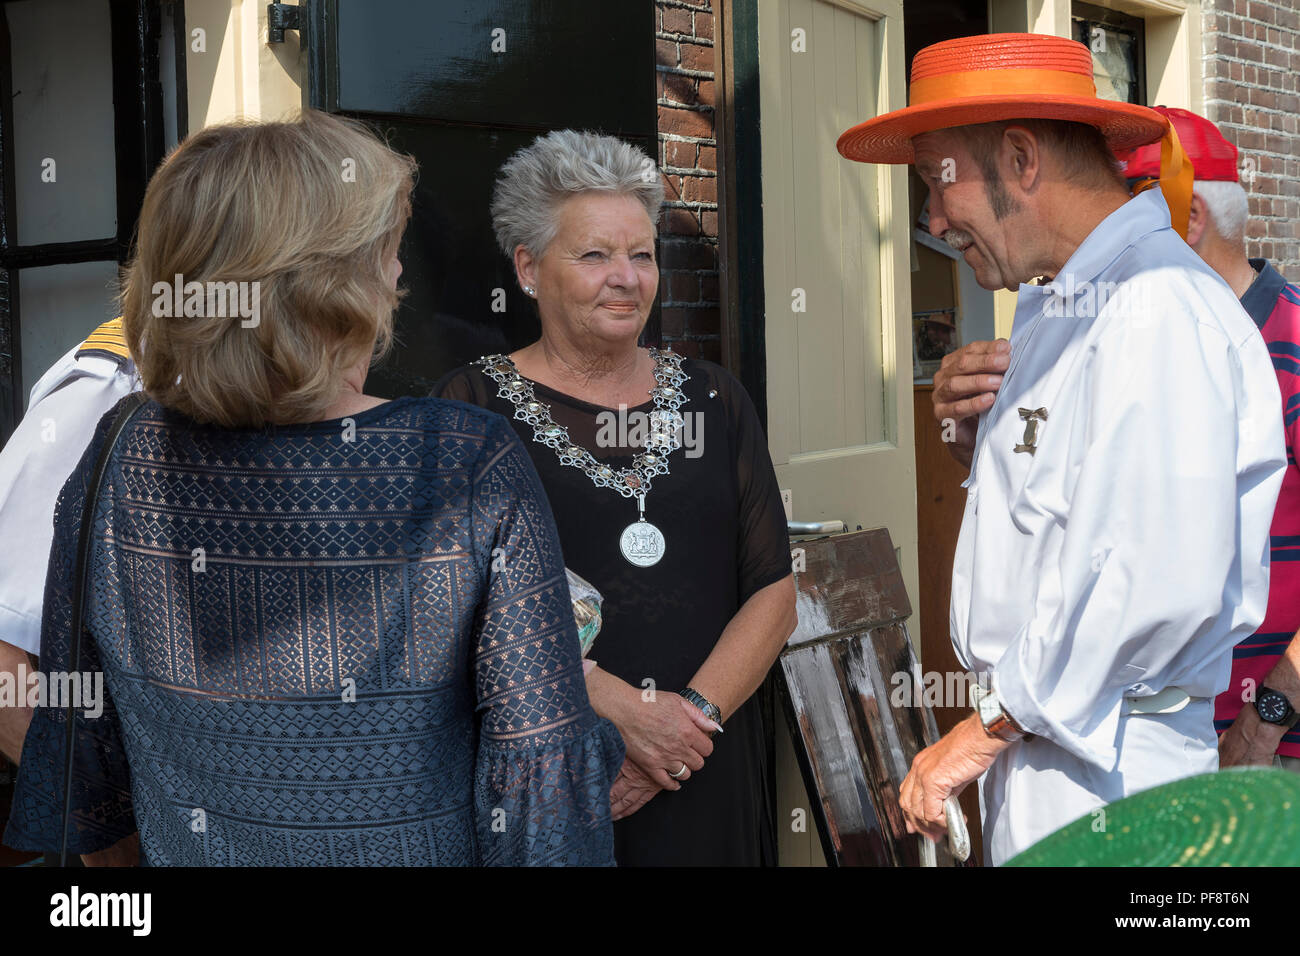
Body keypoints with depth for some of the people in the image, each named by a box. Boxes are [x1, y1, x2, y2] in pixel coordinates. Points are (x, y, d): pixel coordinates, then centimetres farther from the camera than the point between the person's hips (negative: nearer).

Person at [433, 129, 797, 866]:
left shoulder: (714, 402, 10)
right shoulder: (475, 407, -2)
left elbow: (774, 594, 5)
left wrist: (694, 715, -10)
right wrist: (624, 711, -17)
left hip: (704, 780, 3)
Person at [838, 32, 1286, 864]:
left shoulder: (1157, 306, -18)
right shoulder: (1056, 308, 14)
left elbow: (1165, 582, -26)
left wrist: (987, 731, -18)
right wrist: (986, 425, 5)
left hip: (1103, 776, -9)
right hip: (1038, 743, 9)